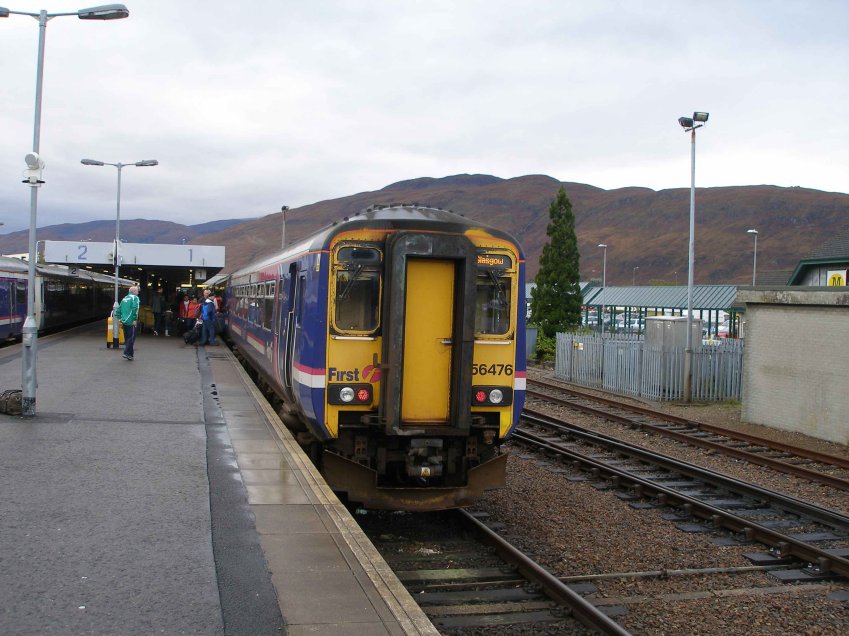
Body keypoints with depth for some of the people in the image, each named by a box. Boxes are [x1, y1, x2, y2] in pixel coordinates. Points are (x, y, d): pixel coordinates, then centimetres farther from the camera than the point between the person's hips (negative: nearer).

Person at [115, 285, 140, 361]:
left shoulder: (125, 298, 17)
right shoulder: (135, 298, -6)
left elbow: (118, 310, 17)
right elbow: (135, 309, -21)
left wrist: (120, 318, 19)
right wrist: (135, 319, -18)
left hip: (124, 321, 8)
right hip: (131, 322, -8)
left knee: (127, 338, 13)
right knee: (131, 338, -3)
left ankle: (130, 354, 19)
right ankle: (127, 353, -11)